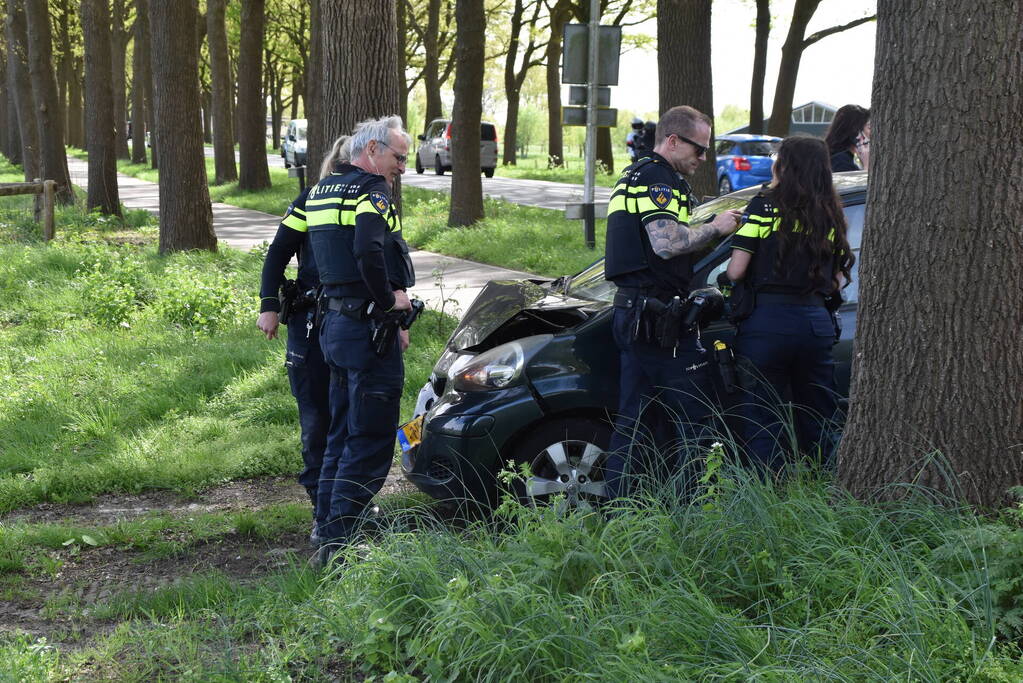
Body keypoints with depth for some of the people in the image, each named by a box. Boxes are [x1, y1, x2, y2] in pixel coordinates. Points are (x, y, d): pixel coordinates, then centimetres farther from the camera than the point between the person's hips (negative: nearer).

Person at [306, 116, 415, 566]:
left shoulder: (322, 190, 17)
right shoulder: (370, 192, -13)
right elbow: (369, 253, -30)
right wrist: (389, 301, -15)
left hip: (334, 323, 9)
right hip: (367, 327, -9)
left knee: (343, 434, 18)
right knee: (371, 441, -5)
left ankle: (331, 527, 24)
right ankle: (338, 541, -6)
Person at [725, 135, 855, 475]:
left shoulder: (765, 205, -4)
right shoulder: (831, 214, 10)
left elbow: (735, 271, -8)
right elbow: (837, 281, 10)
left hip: (767, 321, -4)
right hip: (817, 324, 4)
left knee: (762, 420, 3)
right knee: (817, 419, 15)